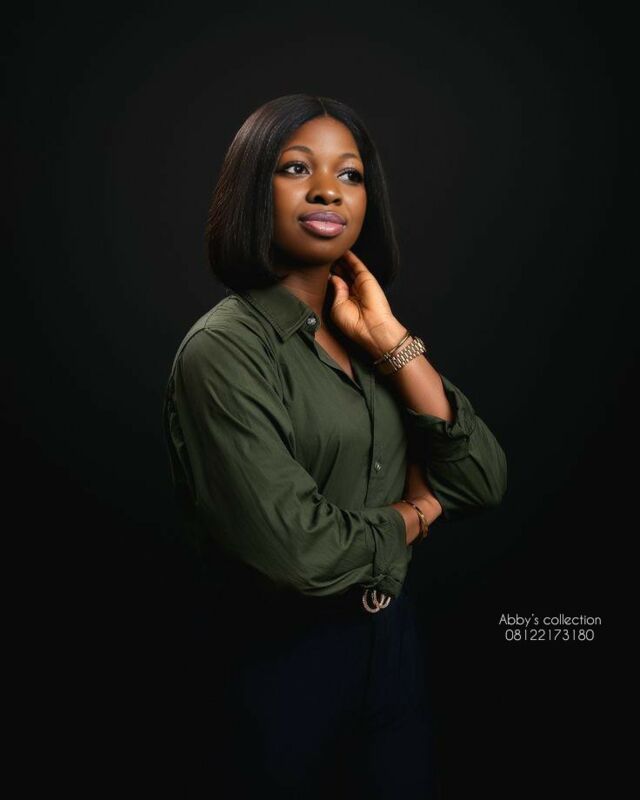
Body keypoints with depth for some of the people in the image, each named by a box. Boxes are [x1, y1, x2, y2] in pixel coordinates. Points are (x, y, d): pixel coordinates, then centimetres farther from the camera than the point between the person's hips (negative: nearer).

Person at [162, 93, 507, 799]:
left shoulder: (366, 335, 3)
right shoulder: (223, 349, -18)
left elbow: (484, 483, -5)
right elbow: (299, 554, -27)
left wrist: (390, 341, -13)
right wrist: (412, 515, -9)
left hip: (395, 639, 6)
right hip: (284, 660, -6)